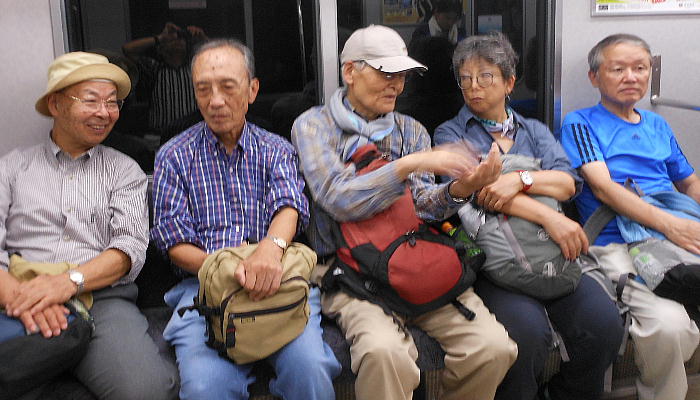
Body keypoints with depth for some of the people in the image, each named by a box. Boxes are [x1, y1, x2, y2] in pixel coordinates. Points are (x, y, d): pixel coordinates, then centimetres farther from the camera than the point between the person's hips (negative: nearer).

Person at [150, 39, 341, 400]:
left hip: (276, 283, 1)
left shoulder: (276, 151, 14)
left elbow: (289, 205, -6)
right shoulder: (174, 157, 11)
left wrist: (271, 247, -30)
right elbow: (174, 242, 4)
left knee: (310, 369, -28)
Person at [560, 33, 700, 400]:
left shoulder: (657, 125, 27)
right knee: (669, 323, -31)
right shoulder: (580, 123, 9)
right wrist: (668, 223, -17)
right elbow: (602, 187, -5)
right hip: (616, 244, -5)